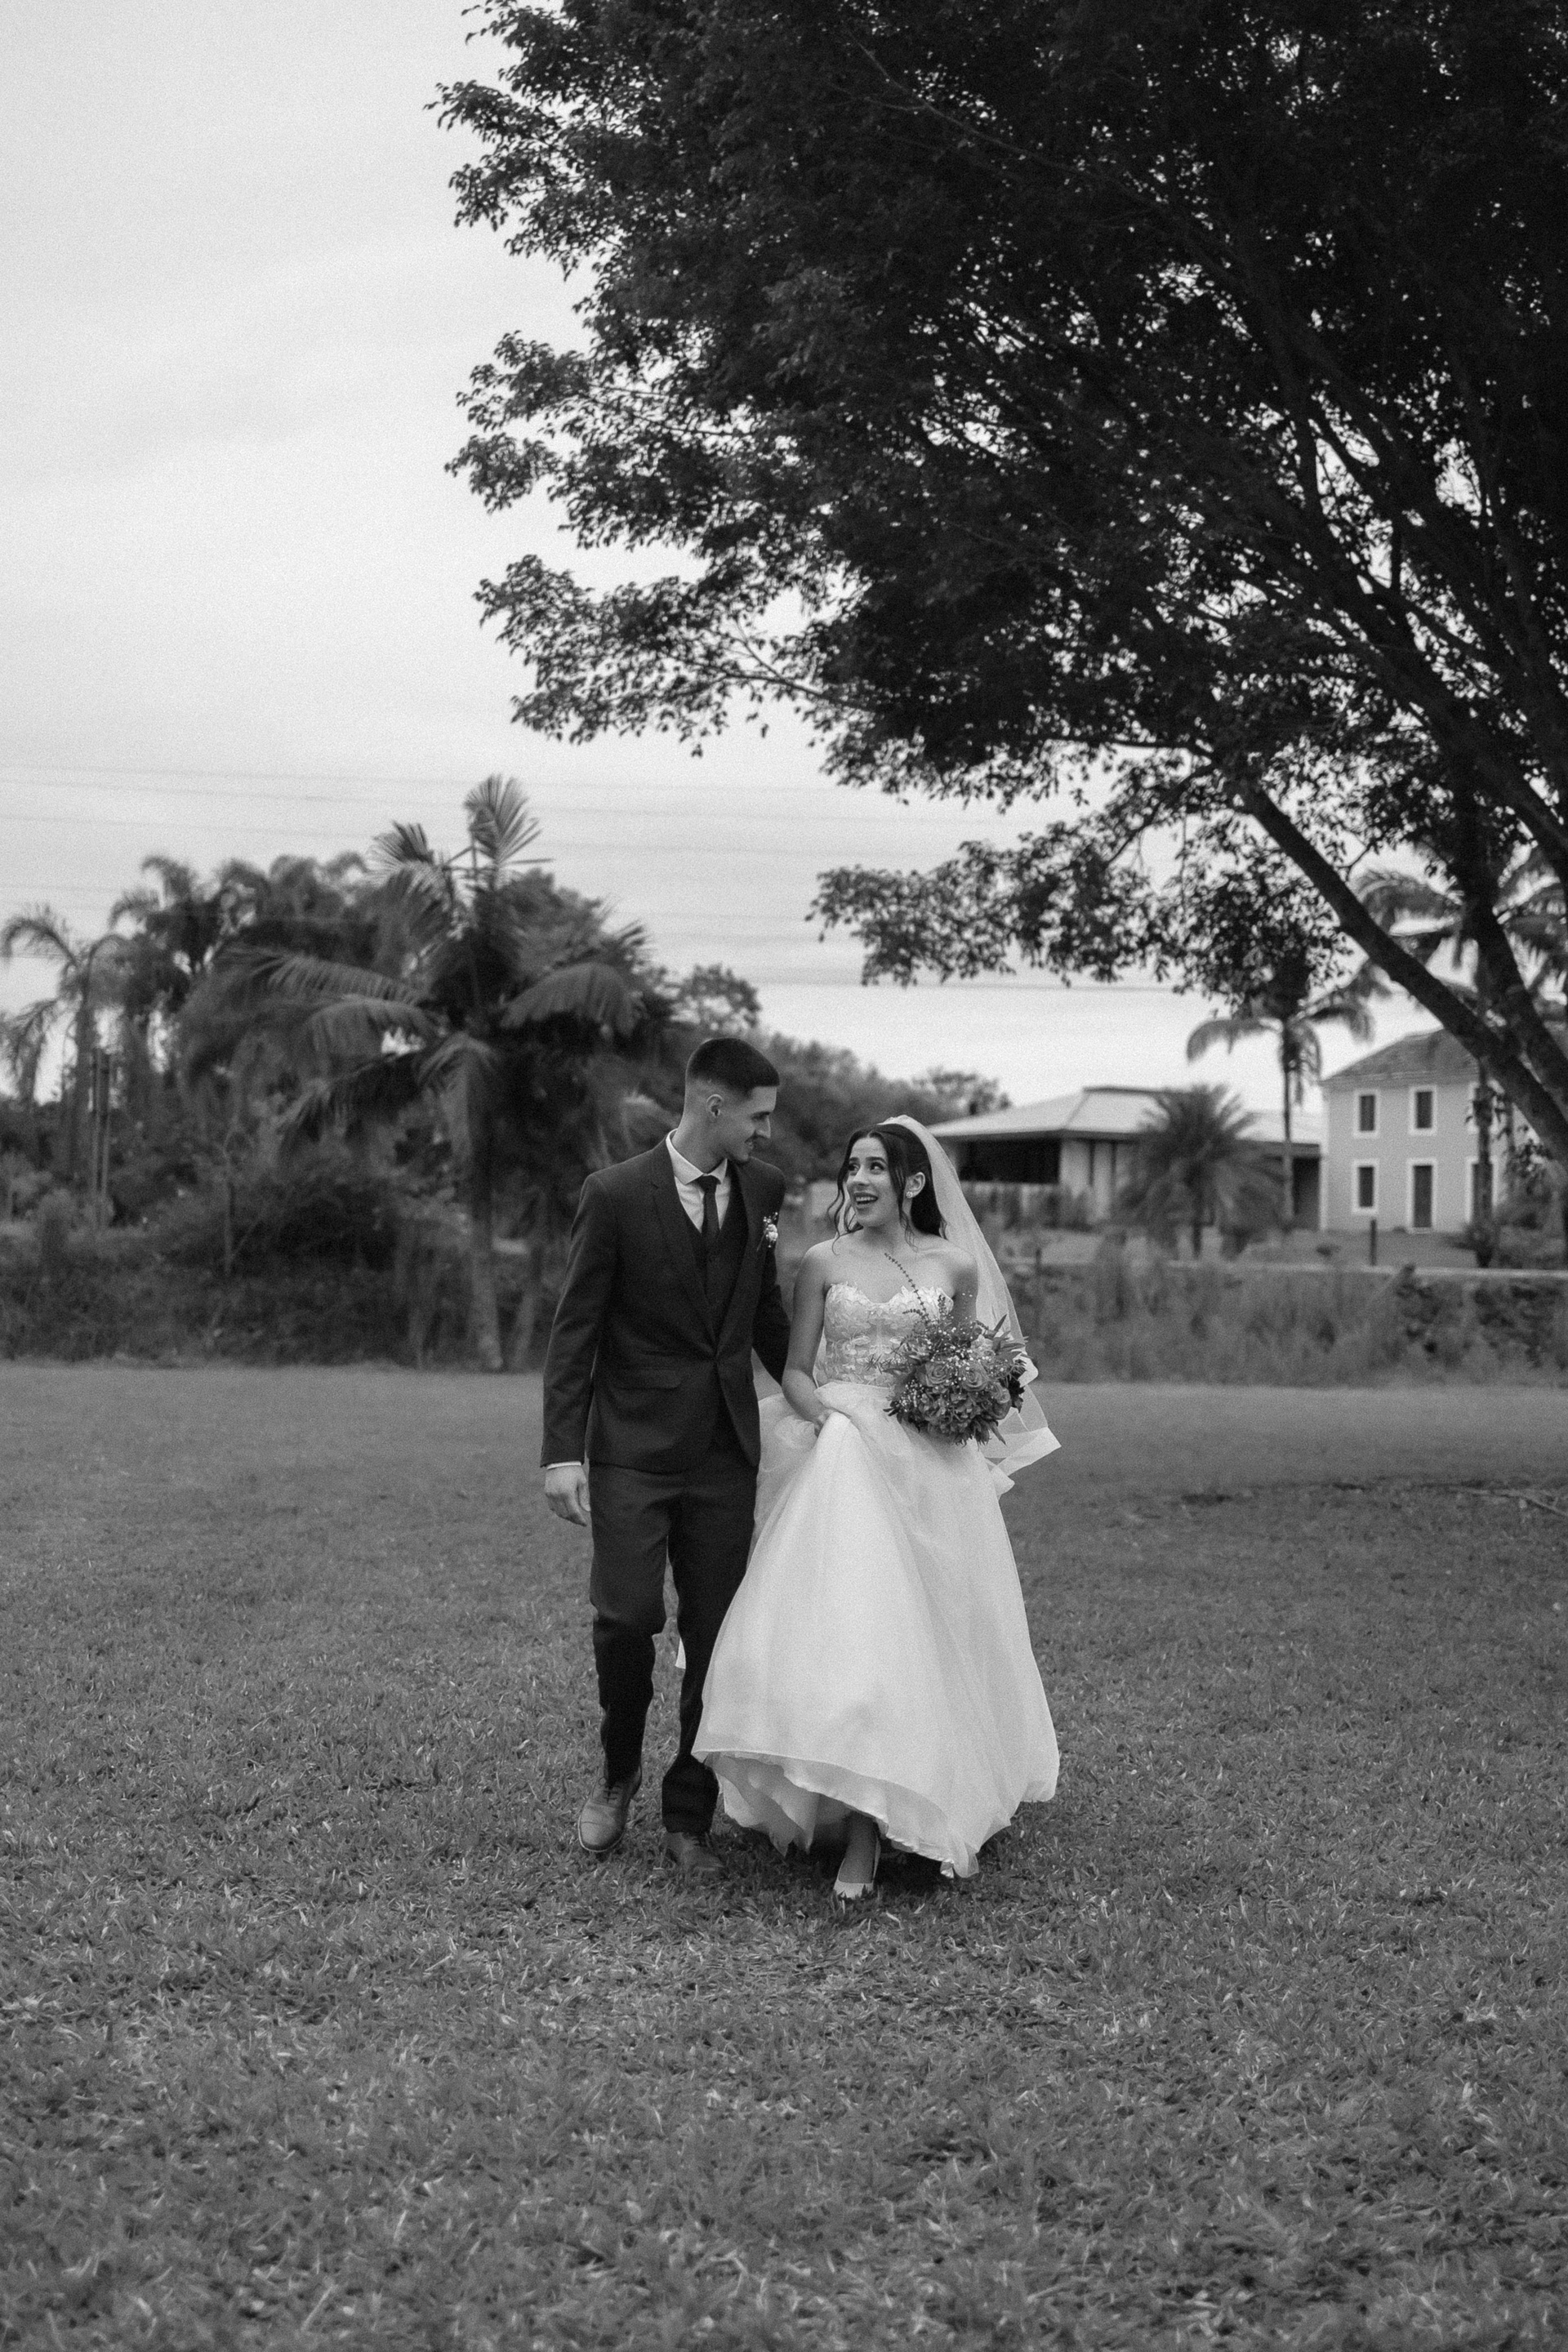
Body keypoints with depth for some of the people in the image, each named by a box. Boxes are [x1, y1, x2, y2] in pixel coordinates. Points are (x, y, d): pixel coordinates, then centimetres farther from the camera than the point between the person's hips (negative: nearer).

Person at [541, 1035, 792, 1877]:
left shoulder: (762, 1188, 6)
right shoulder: (615, 1195, -8)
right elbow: (573, 1330, -6)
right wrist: (562, 1452, -12)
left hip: (725, 1452, 4)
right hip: (633, 1450, -4)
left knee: (715, 1634, 4)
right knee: (627, 1615, -12)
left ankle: (688, 1820, 16)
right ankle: (619, 1771, 16)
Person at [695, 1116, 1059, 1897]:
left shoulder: (954, 1266, 5)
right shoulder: (824, 1263, 4)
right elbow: (795, 1371, 6)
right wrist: (827, 1413, -13)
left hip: (931, 1471, 1)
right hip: (844, 1462, -1)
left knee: (932, 1636, 4)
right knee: (845, 1630, -13)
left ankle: (949, 1813, 21)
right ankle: (863, 1826, -10)